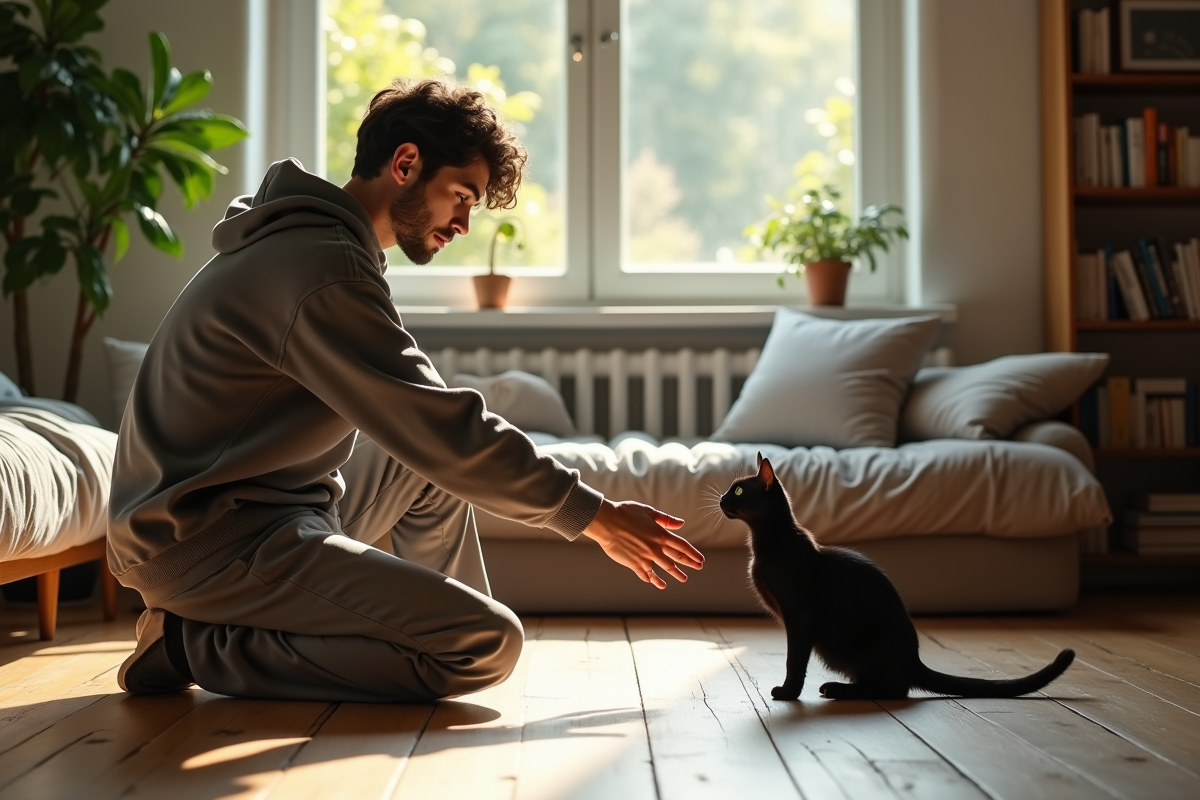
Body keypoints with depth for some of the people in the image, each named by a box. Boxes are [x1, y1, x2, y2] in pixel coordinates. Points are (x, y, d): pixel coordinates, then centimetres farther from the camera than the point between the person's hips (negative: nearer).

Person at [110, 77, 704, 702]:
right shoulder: (326, 269, -20)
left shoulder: (304, 239, 13)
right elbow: (444, 431, -21)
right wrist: (594, 516, -13)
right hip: (211, 545, -11)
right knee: (490, 644, -19)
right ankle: (202, 644, -10)